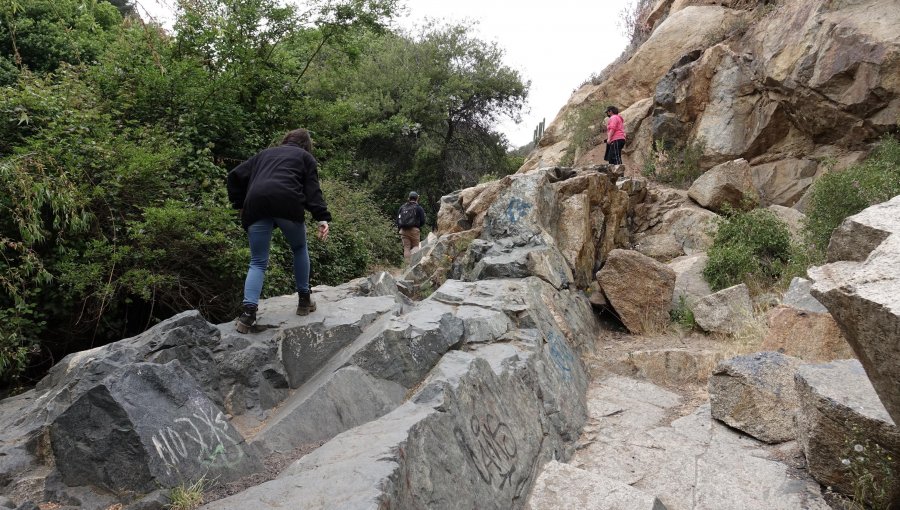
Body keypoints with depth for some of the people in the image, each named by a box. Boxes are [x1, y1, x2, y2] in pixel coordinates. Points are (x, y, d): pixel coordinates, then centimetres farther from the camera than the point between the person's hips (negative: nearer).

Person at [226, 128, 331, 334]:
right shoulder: (306, 157, 23)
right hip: (287, 203, -3)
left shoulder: (265, 153, 34)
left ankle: (248, 311, -10)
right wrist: (322, 218, -2)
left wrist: (239, 204, 30)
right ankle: (304, 299, 24)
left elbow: (236, 175, 26)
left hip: (256, 205, 3)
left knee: (258, 262, 8)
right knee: (299, 248, 23)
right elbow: (312, 189, 7)